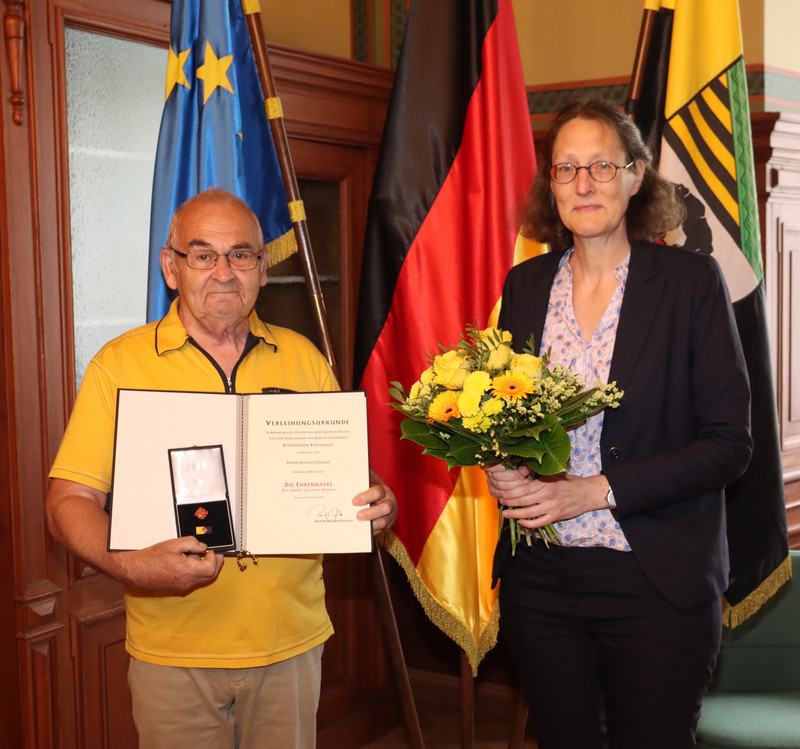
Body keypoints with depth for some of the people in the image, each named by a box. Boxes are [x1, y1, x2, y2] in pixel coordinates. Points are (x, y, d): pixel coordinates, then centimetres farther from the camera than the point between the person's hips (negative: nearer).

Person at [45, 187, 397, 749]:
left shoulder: (303, 359, 6)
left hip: (292, 644, 2)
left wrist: (378, 506, -11)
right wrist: (131, 564, -23)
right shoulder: (120, 364, -3)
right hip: (173, 654, -2)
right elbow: (70, 501, -5)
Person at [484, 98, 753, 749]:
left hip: (655, 582, -3)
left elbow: (729, 443, -9)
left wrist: (596, 491, -17)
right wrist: (499, 468, -7)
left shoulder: (690, 279, -6)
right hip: (539, 578, 4)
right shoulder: (525, 285, 6)